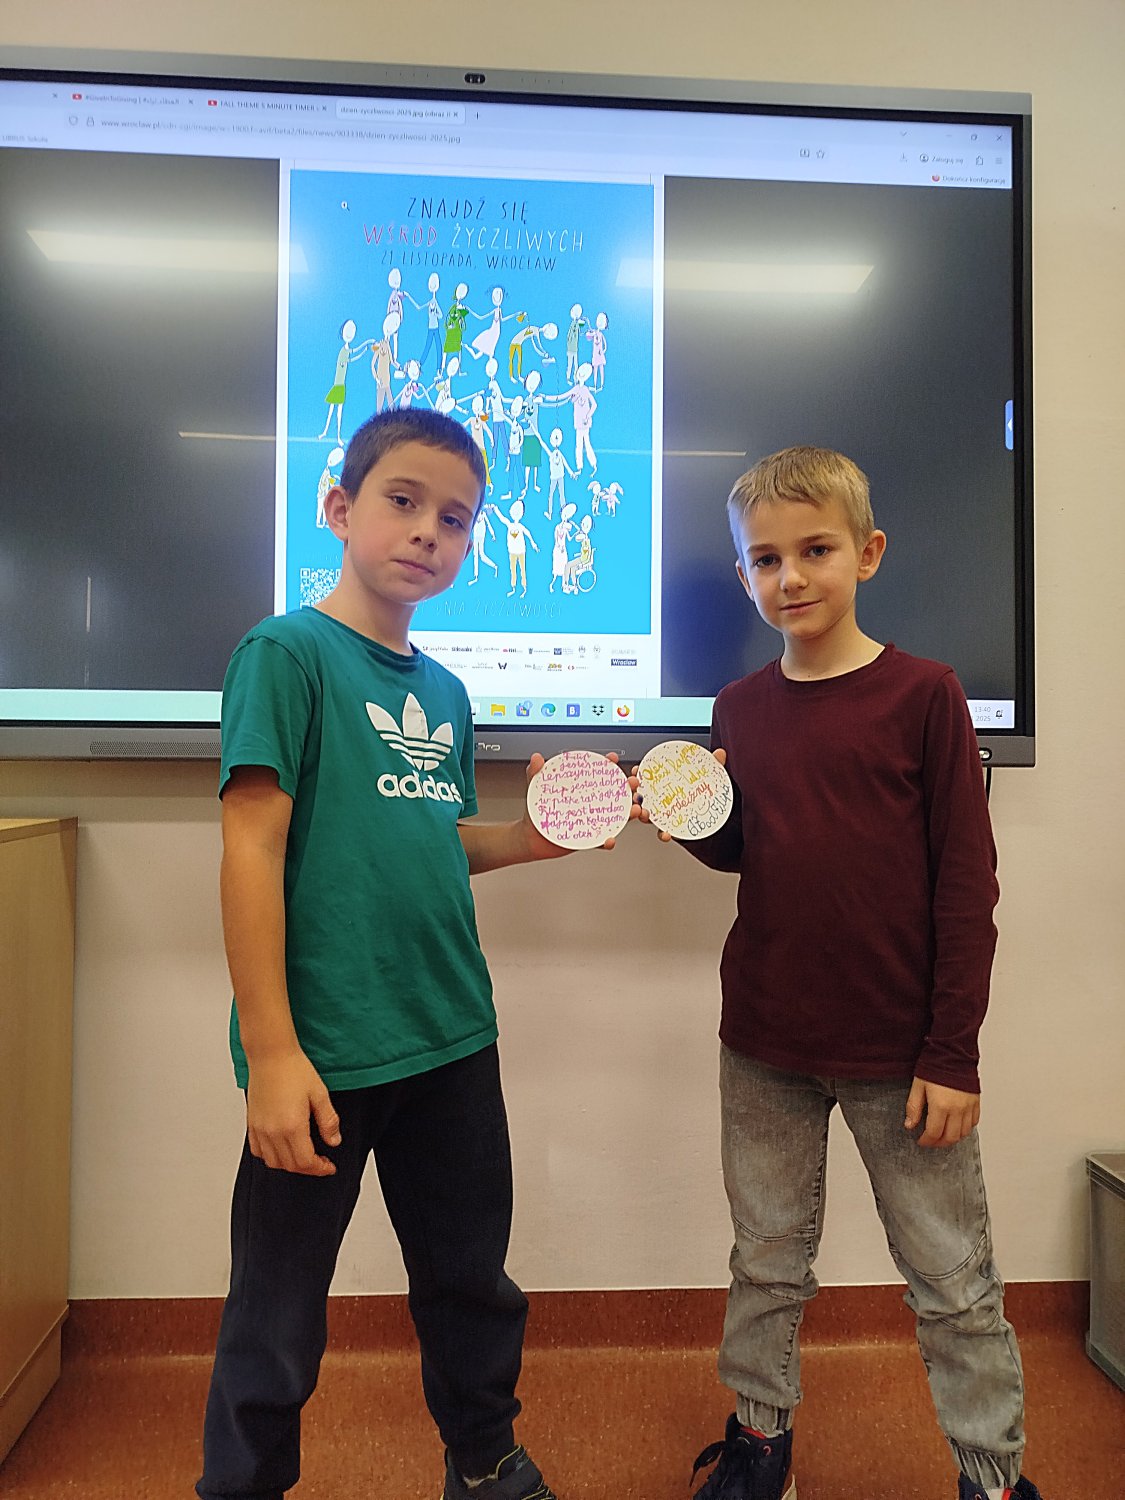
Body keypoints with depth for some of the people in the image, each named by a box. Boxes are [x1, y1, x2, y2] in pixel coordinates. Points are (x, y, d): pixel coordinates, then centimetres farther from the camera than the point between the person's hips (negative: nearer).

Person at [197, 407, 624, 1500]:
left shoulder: (445, 690, 10)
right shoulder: (288, 651, -9)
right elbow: (252, 849, -15)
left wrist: (527, 837, 0)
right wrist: (270, 1049, -17)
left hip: (453, 1039, 7)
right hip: (324, 1049, -6)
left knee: (473, 1283, 22)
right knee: (277, 1317, 12)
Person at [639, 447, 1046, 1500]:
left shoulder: (922, 695, -8)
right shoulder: (741, 708, 3)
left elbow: (967, 884, -8)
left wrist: (953, 1054, -9)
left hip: (899, 1050, -3)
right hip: (764, 1044, 4)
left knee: (952, 1280, 13)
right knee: (767, 1262, 19)